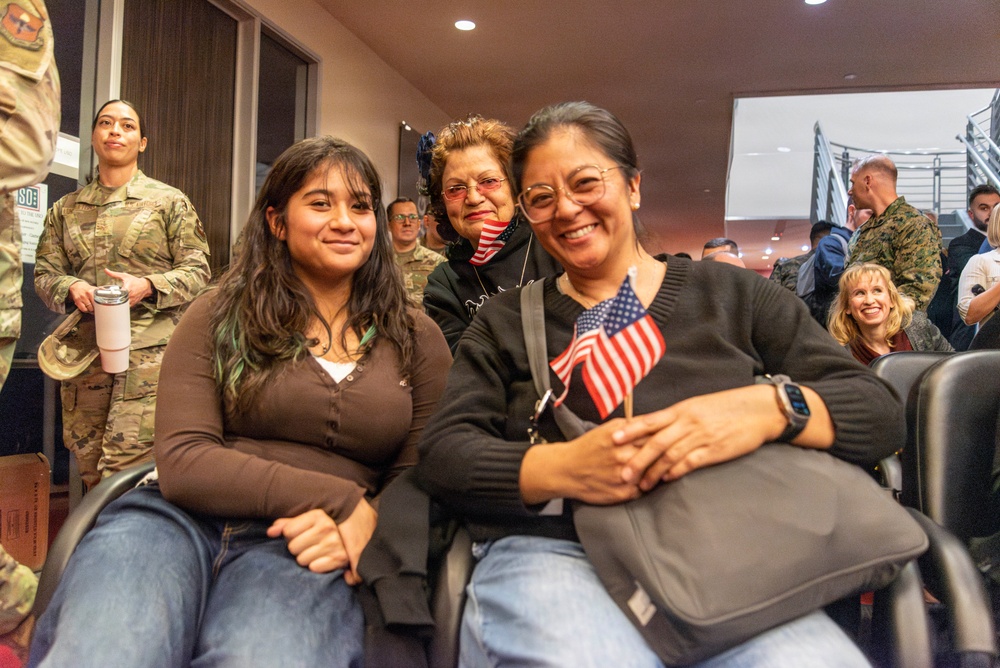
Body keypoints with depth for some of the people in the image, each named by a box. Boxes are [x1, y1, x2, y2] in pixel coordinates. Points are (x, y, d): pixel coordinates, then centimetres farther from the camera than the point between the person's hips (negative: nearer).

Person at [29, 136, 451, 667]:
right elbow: (182, 462, -2)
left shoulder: (417, 338, 12)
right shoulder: (218, 318, 9)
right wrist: (339, 499, -12)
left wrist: (366, 522, -12)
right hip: (179, 519, 0)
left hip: (302, 544, 1)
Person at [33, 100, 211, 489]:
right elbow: (44, 274, 15)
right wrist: (72, 288, -7)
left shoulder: (169, 202, 5)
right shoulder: (65, 209, 16)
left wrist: (146, 286, -16)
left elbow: (198, 271, 1)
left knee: (123, 472, -11)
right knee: (90, 470, 9)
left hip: (149, 351, -4)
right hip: (85, 352, 4)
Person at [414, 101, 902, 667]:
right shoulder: (506, 323, 13)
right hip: (552, 550, 0)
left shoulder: (735, 295, 12)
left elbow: (881, 411, 6)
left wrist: (770, 408, -16)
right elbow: (442, 452, 2)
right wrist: (561, 469, -17)